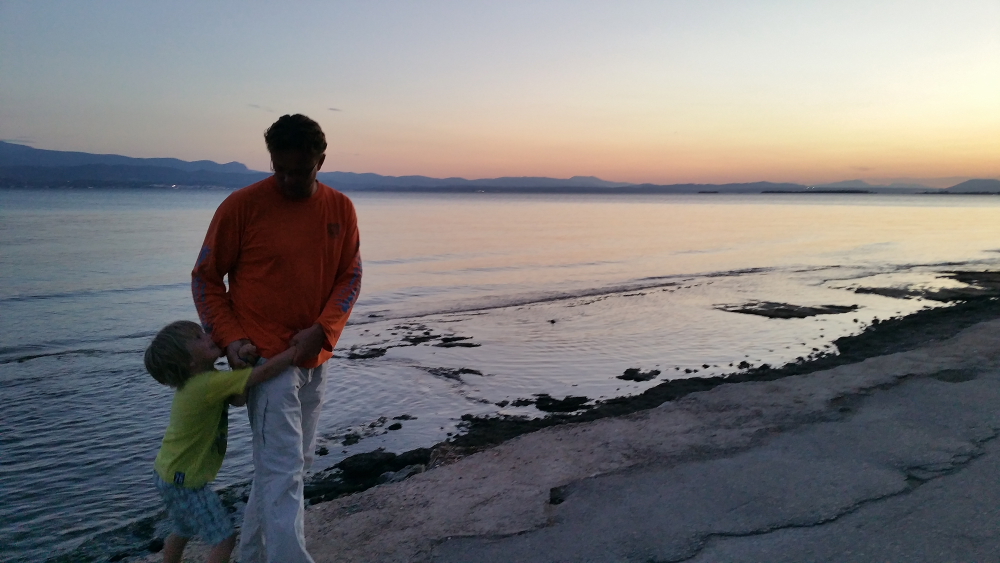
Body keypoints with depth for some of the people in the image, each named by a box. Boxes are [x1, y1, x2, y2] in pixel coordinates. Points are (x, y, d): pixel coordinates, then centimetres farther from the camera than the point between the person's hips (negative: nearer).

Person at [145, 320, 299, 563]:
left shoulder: (198, 380, -2)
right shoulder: (207, 384, -30)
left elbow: (238, 399, -2)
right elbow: (265, 372, -33)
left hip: (173, 474, 10)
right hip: (183, 480, -10)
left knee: (182, 532, 29)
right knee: (224, 537, -3)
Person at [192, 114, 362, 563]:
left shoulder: (340, 208, 1)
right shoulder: (242, 206, -11)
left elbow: (350, 277, 4)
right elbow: (205, 277, -3)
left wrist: (321, 330, -11)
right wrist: (230, 337, -14)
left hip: (313, 358, 6)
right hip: (265, 357, -6)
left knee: (295, 464, 17)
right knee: (283, 472, -8)